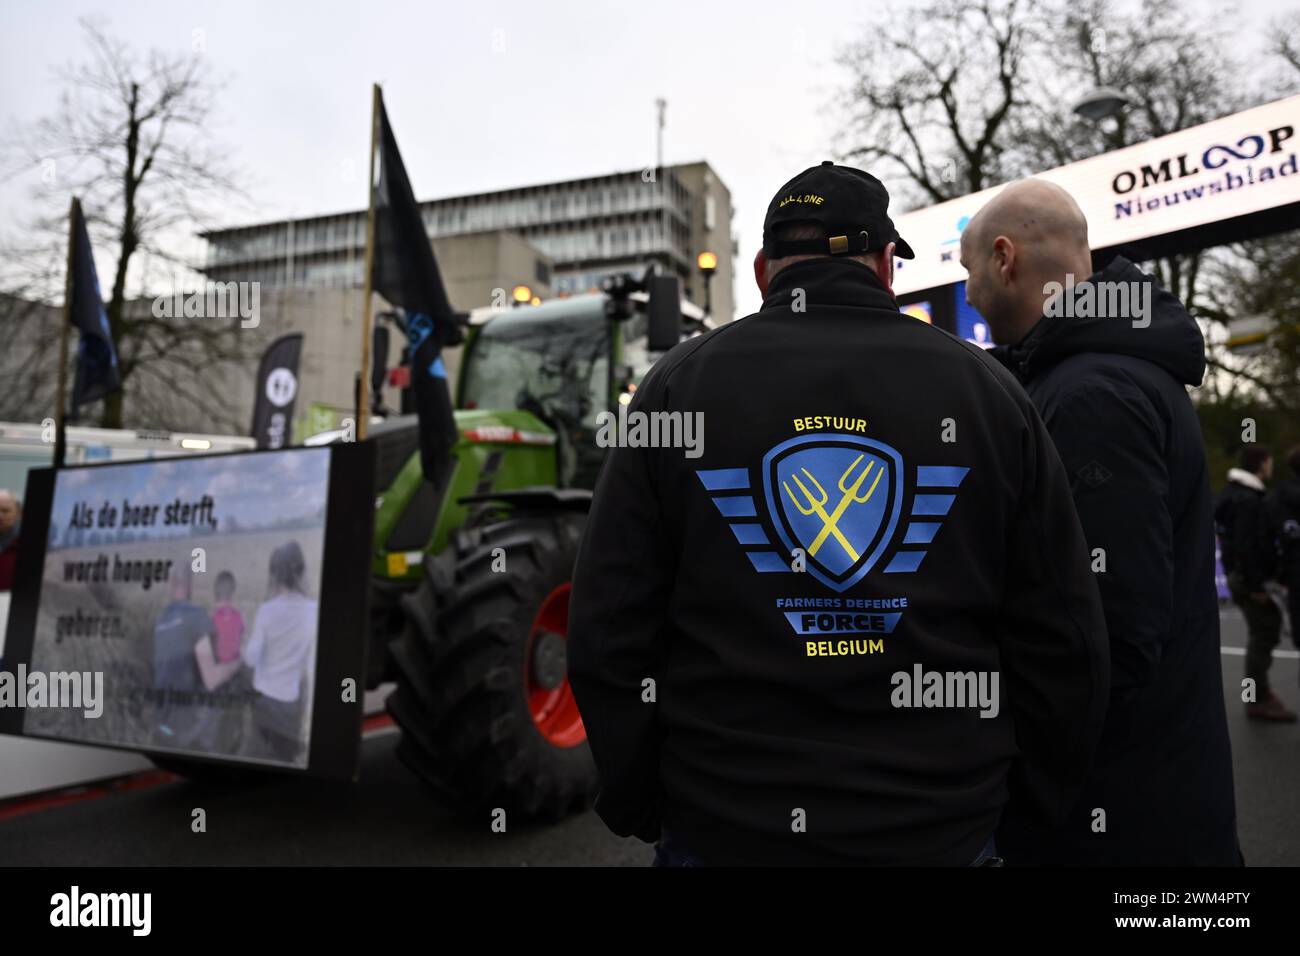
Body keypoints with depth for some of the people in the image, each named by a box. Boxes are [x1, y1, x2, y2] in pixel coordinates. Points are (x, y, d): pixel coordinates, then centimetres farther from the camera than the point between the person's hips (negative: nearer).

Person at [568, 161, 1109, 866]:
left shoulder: (678, 385, -4)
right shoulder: (986, 387, -1)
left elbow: (607, 635, -5)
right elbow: (1064, 642, 1)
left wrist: (639, 810, 6)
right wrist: (1034, 802, 15)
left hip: (721, 828, 0)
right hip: (944, 831, 2)